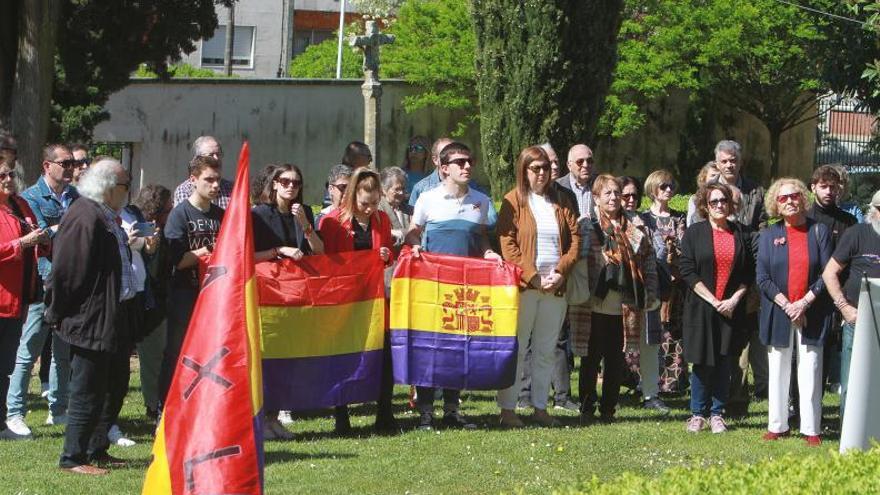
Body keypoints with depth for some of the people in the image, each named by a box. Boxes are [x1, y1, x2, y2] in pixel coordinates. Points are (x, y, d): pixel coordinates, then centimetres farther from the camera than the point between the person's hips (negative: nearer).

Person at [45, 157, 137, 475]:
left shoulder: (108, 218, 12)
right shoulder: (85, 218, -20)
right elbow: (67, 270, -21)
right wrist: (61, 314, -15)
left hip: (113, 320, 11)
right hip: (91, 321, -11)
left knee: (114, 387, 17)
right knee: (88, 391, -4)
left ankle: (97, 450, 27)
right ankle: (73, 458, 5)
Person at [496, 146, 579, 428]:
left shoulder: (561, 202, 13)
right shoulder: (513, 201, 1)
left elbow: (574, 239, 8)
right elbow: (508, 245, -7)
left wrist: (560, 272, -7)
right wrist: (533, 277, -14)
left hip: (555, 287, 4)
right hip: (523, 287, -4)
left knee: (546, 351, 7)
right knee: (516, 349, -3)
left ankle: (540, 407, 12)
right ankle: (507, 409, -2)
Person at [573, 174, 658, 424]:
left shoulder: (635, 226, 9)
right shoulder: (587, 225, -2)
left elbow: (648, 259, 13)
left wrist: (650, 293, 6)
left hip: (625, 306, 3)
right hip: (595, 306, -3)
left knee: (616, 360, 9)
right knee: (591, 358, 3)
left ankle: (608, 409, 17)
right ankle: (587, 409, 12)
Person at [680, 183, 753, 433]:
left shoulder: (741, 234, 8)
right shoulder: (694, 233, 1)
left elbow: (749, 272, 7)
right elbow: (687, 270, -6)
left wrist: (734, 299, -7)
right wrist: (713, 300, -12)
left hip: (731, 308, 2)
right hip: (701, 307, -2)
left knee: (724, 361, 4)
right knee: (701, 361, 0)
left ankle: (717, 414, 11)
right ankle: (698, 413, 10)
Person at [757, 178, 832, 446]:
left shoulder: (819, 232, 3)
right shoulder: (769, 235, 6)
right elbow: (762, 277, 1)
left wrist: (805, 302, -11)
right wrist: (786, 305, -10)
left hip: (811, 312, -1)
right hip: (778, 313, 1)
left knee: (810, 372, -2)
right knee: (778, 372, 6)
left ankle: (811, 429, 2)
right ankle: (777, 425, 13)